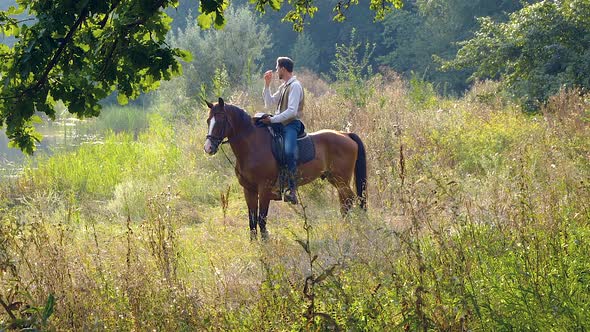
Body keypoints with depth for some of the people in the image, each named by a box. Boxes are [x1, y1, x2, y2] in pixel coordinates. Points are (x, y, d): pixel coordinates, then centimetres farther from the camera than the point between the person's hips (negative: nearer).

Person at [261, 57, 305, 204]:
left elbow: (292, 111, -19)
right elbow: (269, 104, 24)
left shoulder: (295, 86, -8)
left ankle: (292, 189, -37)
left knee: (289, 151, -33)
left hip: (291, 124, -10)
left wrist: (273, 120, -21)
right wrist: (267, 85, 18)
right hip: (280, 124, 10)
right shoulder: (283, 86, 21)